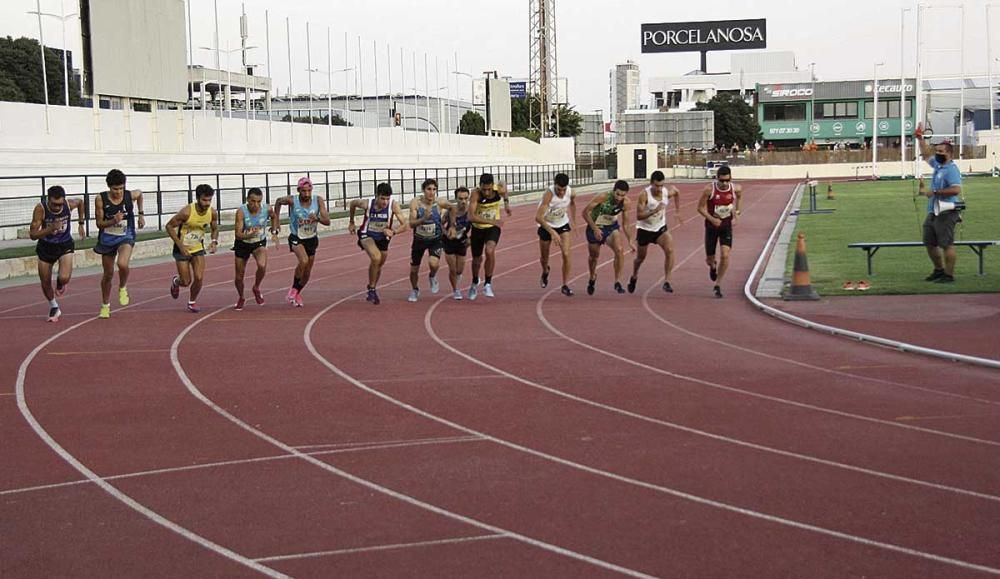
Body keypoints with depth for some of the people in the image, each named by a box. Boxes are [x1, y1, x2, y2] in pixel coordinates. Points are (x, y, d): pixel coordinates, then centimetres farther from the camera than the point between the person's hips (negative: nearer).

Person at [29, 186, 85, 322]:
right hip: (46, 246, 0)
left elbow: (80, 202, 7)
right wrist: (51, 229, -40)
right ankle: (54, 307, 37)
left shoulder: (69, 204, -20)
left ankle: (60, 284, 18)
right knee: (45, 283, 9)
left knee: (64, 278, -21)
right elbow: (33, 235, -26)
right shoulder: (40, 209, -26)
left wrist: (81, 224, 8)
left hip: (65, 245, 0)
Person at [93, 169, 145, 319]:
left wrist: (141, 214, 12)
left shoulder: (131, 195, -13)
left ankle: (123, 288, 2)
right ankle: (105, 306, 34)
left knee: (122, 264, -31)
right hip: (107, 239, 1)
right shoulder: (101, 199, -16)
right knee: (108, 274, 13)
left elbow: (140, 194, 13)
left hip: (126, 237, -1)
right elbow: (99, 223, -10)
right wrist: (113, 221, -28)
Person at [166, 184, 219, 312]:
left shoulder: (212, 213, -12)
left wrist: (214, 242, -12)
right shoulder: (187, 212, -27)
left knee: (199, 278, -11)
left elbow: (215, 229, 8)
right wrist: (180, 245, -21)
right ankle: (176, 281, 37)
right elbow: (169, 226, -17)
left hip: (198, 248, 3)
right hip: (182, 249, -3)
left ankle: (192, 302, 16)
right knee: (186, 282, 0)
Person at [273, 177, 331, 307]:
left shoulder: (318, 200, -16)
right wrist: (276, 218, 5)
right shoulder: (292, 200, -19)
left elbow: (327, 221, -20)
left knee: (307, 272, 13)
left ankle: (297, 293, 40)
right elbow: (278, 202, 3)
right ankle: (293, 289, -9)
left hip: (311, 239, 3)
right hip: (296, 238, -3)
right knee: (303, 261, -30)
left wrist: (317, 218, -39)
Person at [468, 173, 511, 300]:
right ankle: (475, 283, 46)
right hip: (478, 228, 0)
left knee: (490, 251, -27)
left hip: (493, 228, 0)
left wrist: (506, 202, 9)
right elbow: (472, 216, -39)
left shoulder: (499, 189, -19)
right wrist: (492, 221, -44)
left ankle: (488, 283, -11)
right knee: (477, 258, 14)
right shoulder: (476, 194, -28)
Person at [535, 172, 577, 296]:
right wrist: (552, 232, -44)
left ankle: (565, 285, 0)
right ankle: (545, 272, 50)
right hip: (546, 226, -2)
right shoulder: (549, 194, -33)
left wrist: (574, 222, 13)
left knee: (566, 255, -13)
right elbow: (538, 217, -38)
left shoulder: (571, 193, -18)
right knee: (544, 257, 14)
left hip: (563, 225, 2)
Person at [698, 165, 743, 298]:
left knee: (725, 255, -15)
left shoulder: (736, 189, -11)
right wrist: (712, 219, -25)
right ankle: (713, 267, 48)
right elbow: (701, 207, -11)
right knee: (709, 258, 8)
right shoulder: (709, 189, -20)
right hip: (712, 225, -1)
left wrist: (736, 213, 8)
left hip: (727, 225, 1)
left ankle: (718, 285, 1)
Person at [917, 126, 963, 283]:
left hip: (946, 213, -10)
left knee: (946, 244, -8)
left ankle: (949, 275, -4)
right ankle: (939, 270, 30)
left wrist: (935, 192, -21)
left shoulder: (951, 169, -14)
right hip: (933, 212, 10)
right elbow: (927, 155, 33)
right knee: (930, 243, 16)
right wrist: (920, 139, 27)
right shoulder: (938, 165, 13)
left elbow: (956, 189, -26)